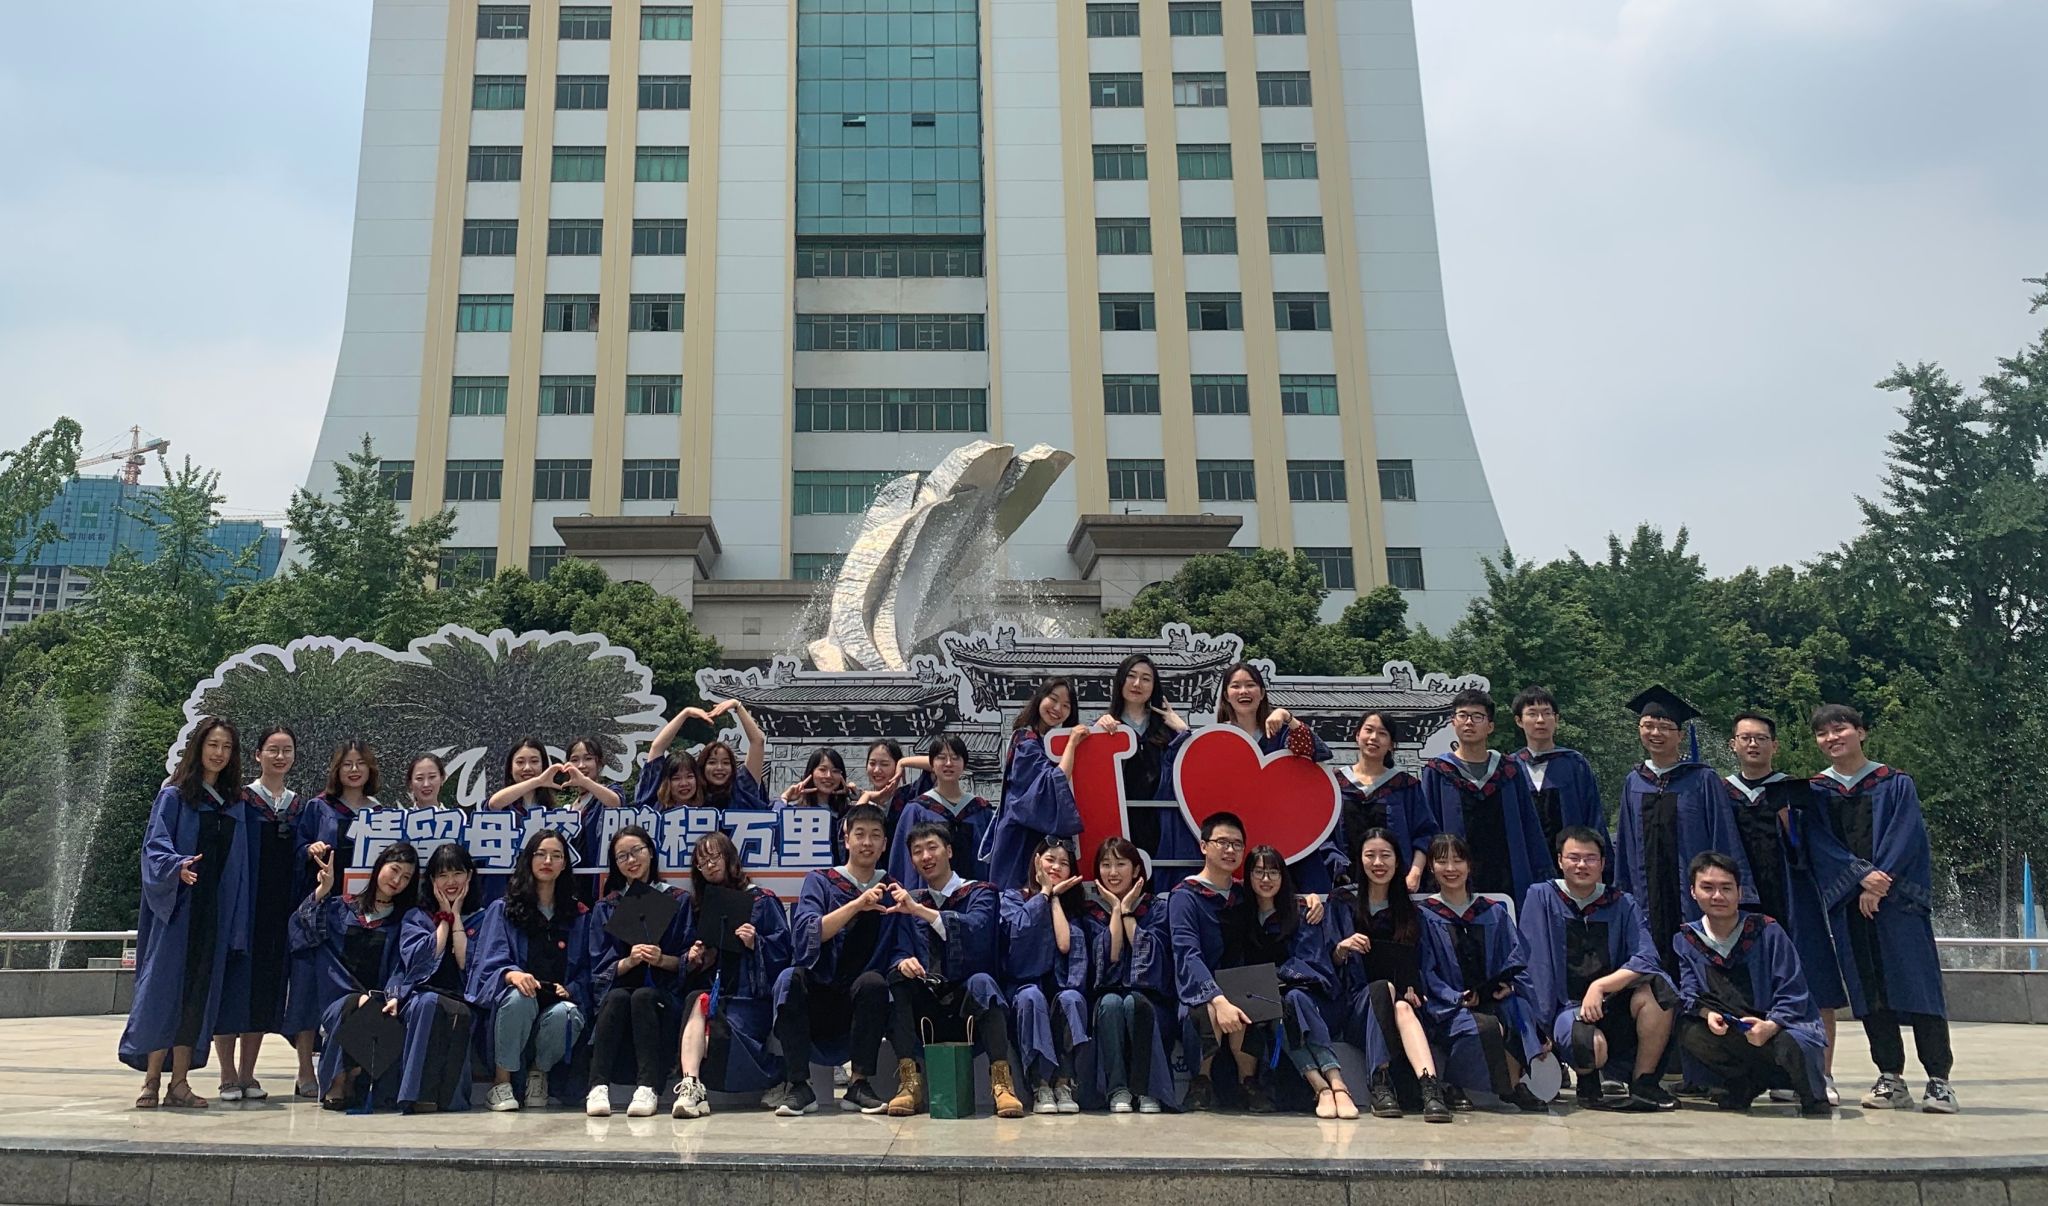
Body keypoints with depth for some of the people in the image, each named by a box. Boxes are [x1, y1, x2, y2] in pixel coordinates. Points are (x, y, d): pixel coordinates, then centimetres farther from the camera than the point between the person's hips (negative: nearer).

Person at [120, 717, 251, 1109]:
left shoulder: (236, 805, 13)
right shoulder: (173, 797, 1)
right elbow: (155, 846, -9)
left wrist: (238, 922, 7)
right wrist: (177, 866, -30)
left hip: (214, 911, 4)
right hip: (176, 909, -4)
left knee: (198, 994, 3)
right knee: (165, 989, -4)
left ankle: (179, 1082, 9)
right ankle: (151, 1080, 6)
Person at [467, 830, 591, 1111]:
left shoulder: (578, 915, 16)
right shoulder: (502, 909, 10)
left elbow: (585, 970, 14)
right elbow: (491, 962, -2)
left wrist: (569, 990, -9)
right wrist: (512, 974, -25)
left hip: (557, 1000, 1)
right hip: (509, 1001, -1)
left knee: (565, 1014, -34)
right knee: (519, 998, -36)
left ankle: (539, 1072, -2)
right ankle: (500, 1082, -19)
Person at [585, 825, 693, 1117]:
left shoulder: (678, 901, 10)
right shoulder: (605, 907, 15)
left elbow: (689, 962, 5)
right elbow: (600, 969, 6)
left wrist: (662, 959, -16)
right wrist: (629, 961, -14)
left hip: (663, 993, -1)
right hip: (618, 988, 1)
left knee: (643, 997, -34)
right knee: (617, 998, -33)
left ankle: (648, 1088, -43)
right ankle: (598, 1087, -42)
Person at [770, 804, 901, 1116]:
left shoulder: (891, 889, 10)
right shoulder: (820, 882, 3)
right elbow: (805, 934, -15)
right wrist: (856, 905, -25)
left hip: (859, 1004, 1)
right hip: (815, 1000, -1)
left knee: (873, 982, -30)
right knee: (791, 978, -31)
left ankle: (858, 1084, -21)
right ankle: (798, 1086, -25)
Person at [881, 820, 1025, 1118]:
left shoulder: (980, 893, 5)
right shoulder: (907, 901, 16)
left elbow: (976, 929, -17)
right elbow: (898, 950, 5)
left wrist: (920, 910, -28)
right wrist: (903, 961, -20)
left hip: (971, 1004, -3)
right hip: (926, 1006, 3)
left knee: (981, 981, -33)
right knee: (897, 977, -25)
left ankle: (1001, 1079, -36)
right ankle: (909, 1080, -30)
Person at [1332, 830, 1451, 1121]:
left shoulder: (1410, 909, 18)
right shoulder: (1344, 903, 11)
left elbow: (1417, 961, 15)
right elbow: (1331, 964, 7)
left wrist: (1412, 988, -7)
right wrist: (1342, 948, -16)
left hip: (1400, 997, 1)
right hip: (1357, 999, -1)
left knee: (1403, 1007, -37)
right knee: (1383, 988, -37)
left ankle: (1429, 1085, -57)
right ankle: (1379, 1084, -44)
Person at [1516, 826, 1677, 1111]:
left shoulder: (1623, 904, 7)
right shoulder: (1541, 897, 0)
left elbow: (1646, 959, -8)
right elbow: (1534, 966, -6)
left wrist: (1600, 985, -22)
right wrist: (1541, 1024, -14)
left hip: (1615, 1006, 3)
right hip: (1566, 1007, -3)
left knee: (1655, 986, -28)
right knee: (1592, 1043, -36)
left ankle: (1643, 1084, -12)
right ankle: (1587, 1083, 2)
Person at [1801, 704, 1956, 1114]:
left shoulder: (1896, 785, 6)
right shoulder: (1815, 793, 10)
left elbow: (1904, 836, -5)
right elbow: (1821, 844, -1)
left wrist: (1881, 883, -16)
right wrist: (1863, 876, -15)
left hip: (1898, 899, -2)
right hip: (1848, 904, 2)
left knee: (1915, 985, -5)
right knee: (1868, 992, 2)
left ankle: (1939, 1080, -1)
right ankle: (1891, 1079, 8)